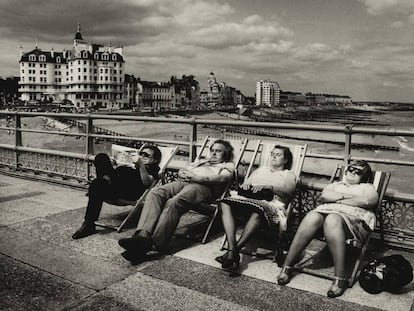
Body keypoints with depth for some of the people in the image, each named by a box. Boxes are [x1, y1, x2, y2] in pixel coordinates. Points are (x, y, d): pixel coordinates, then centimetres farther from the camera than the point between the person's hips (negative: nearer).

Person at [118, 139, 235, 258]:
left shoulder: (228, 165, 24)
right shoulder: (201, 162, 41)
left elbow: (223, 178, 0)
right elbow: (181, 170, 29)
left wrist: (197, 178, -11)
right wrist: (183, 173, 3)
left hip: (203, 186, -5)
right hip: (182, 182, 6)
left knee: (174, 202, -36)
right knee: (155, 193, -26)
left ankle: (154, 243, -45)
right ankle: (143, 235, -41)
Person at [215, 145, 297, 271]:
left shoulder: (289, 175, 22)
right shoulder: (261, 170, 35)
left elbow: (288, 190, 1)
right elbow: (245, 183, 26)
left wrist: (268, 186, -13)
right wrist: (245, 184, 1)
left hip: (270, 203, -4)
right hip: (246, 198, 4)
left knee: (258, 209, -43)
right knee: (225, 203, -28)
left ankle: (235, 249, -40)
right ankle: (232, 249, -38)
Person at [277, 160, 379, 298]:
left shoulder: (367, 187, 26)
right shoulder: (335, 185, 35)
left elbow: (367, 201, 0)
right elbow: (324, 196, 11)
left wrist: (338, 200, 3)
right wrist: (345, 196, 1)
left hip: (353, 217, -3)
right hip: (326, 210, 3)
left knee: (332, 220, -39)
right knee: (312, 218, -33)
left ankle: (340, 278, -41)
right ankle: (286, 267, -32)